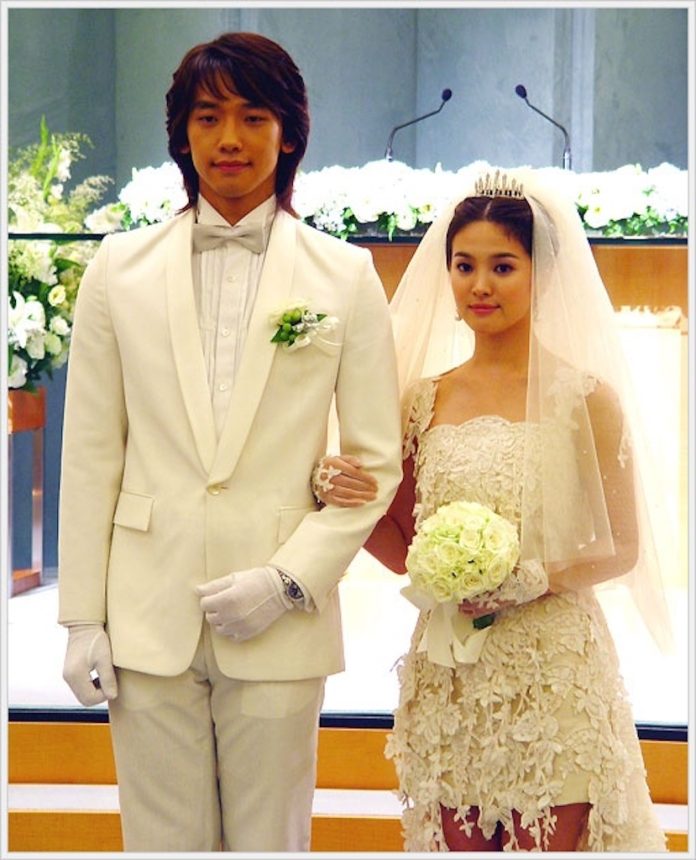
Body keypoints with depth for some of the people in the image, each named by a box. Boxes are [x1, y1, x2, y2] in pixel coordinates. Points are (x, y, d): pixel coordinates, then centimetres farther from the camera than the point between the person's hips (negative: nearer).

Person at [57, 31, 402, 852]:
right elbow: (91, 455, 5)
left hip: (279, 623, -1)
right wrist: (82, 620, 2)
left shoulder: (344, 275, 3)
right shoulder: (121, 267, 6)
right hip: (150, 618, 1)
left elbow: (375, 460, 2)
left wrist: (289, 580, -9)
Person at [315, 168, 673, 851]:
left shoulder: (586, 396, -3)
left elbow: (623, 547, -1)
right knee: (458, 842, 9)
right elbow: (407, 551, 11)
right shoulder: (425, 398, 7)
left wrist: (535, 577, -17)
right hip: (447, 678, 3)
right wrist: (350, 503, -7)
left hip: (554, 674, -3)